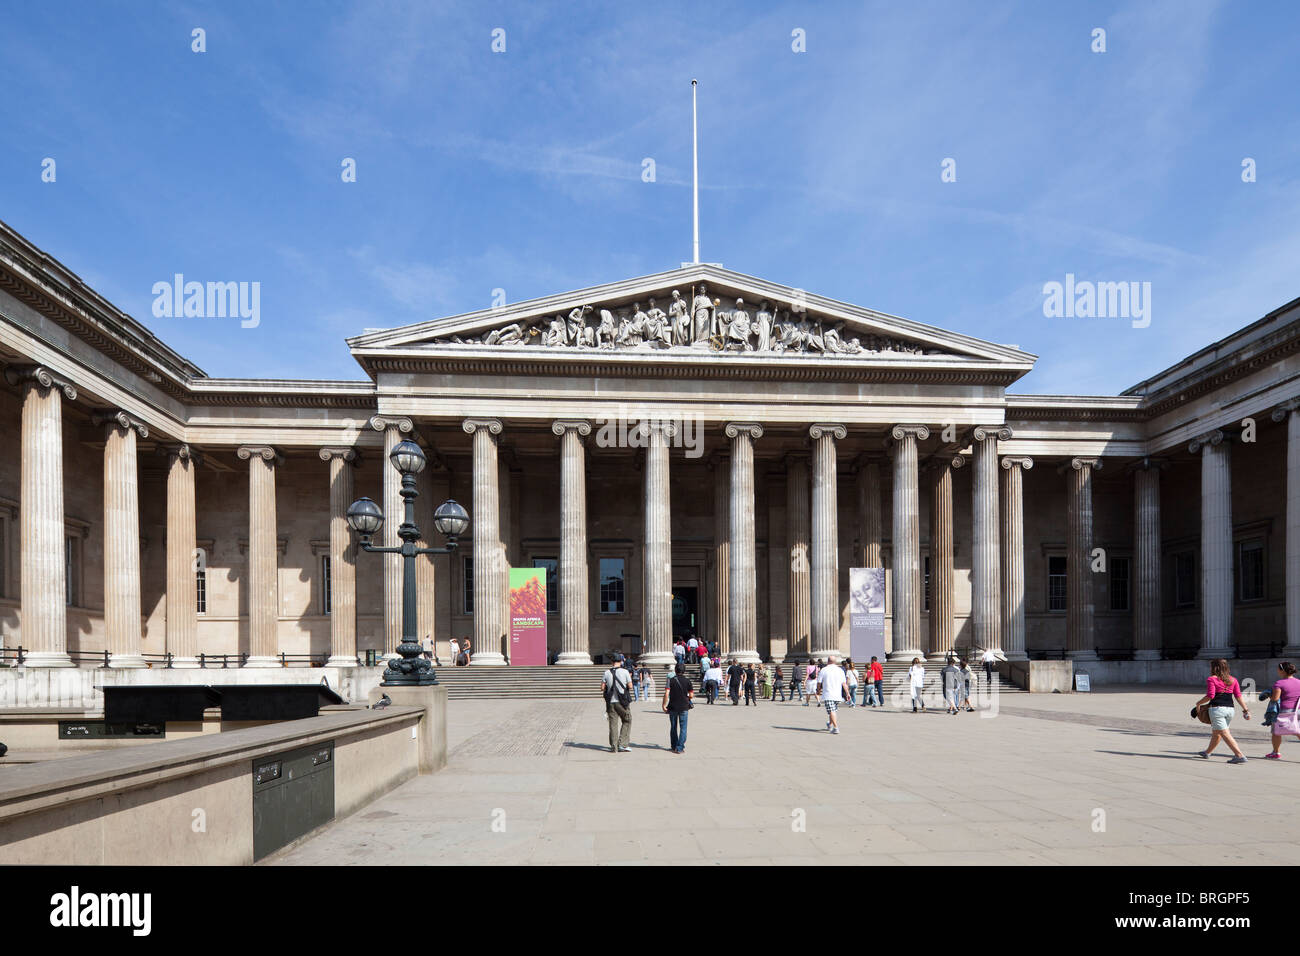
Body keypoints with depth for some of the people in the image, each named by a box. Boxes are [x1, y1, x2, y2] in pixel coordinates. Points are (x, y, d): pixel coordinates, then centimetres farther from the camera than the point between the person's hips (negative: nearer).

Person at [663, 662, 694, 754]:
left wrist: (664, 705, -6)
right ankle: (680, 748, -3)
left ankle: (674, 747, 23)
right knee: (683, 728, 4)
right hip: (684, 707, -1)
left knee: (673, 727, 15)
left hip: (673, 707, 1)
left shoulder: (671, 680, -3)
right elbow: (691, 695, -3)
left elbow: (666, 694, -12)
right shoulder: (687, 681, -2)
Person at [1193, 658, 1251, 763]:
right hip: (1230, 709, 7)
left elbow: (1210, 696, -13)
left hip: (1217, 708, -7)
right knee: (1216, 733, 20)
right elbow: (1238, 696, 5)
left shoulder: (1211, 679, -5)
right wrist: (1245, 709, 7)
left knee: (1225, 734, -6)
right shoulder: (1233, 680, 11)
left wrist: (1198, 703, -1)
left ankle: (1240, 755, -16)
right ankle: (1207, 752, 36)